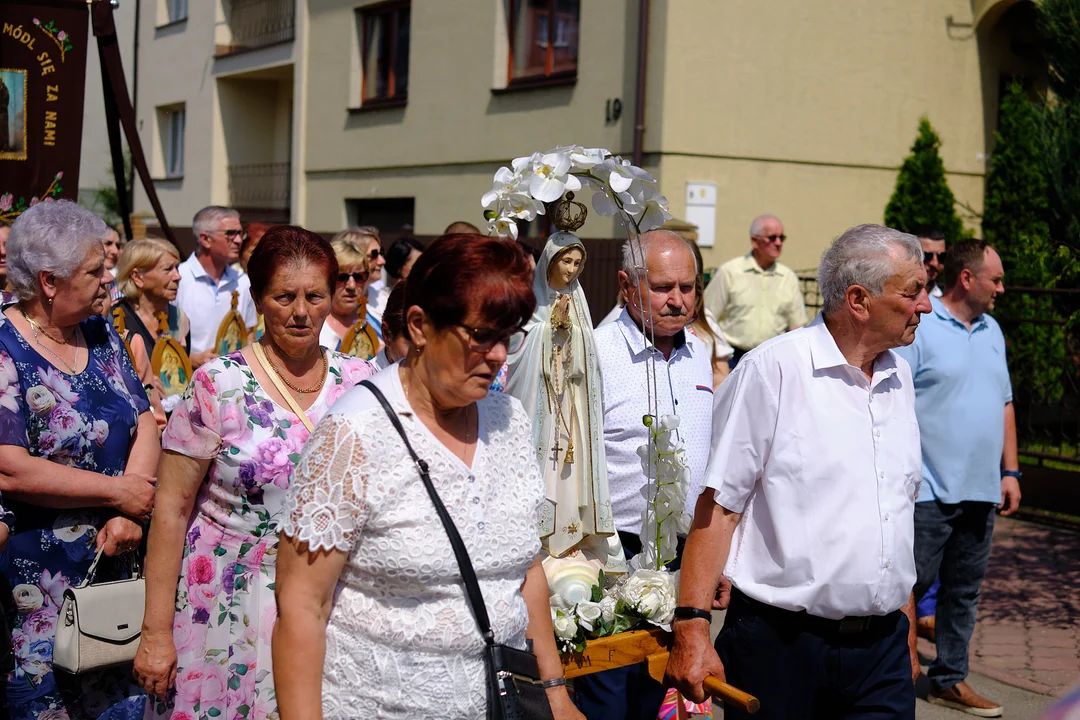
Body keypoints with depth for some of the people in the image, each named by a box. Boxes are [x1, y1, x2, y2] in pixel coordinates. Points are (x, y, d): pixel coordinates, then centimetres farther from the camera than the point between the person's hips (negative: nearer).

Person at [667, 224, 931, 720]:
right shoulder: (770, 371, -10)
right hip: (781, 641, -5)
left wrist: (907, 639, 19)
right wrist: (692, 628, -17)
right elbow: (718, 506, -12)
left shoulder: (899, 379, 11)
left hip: (883, 647, 6)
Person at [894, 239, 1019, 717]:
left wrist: (1010, 471, 15)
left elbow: (1004, 403, 20)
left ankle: (951, 680, 25)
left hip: (981, 493, 7)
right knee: (909, 587, -1)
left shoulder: (992, 330, 14)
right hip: (928, 493, -7)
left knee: (964, 592, 13)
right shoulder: (918, 327, -10)